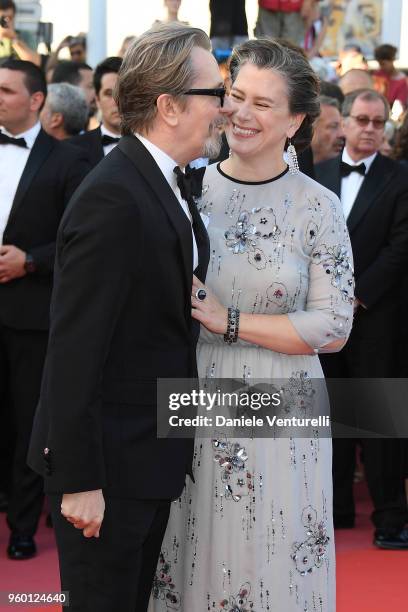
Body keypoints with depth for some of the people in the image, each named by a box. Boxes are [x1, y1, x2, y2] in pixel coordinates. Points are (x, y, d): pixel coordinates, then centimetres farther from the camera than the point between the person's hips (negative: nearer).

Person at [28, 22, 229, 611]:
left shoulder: (166, 186, 9)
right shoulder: (113, 199, -22)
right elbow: (74, 348, -24)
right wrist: (79, 479, -23)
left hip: (153, 453, 9)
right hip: (109, 462, -9)